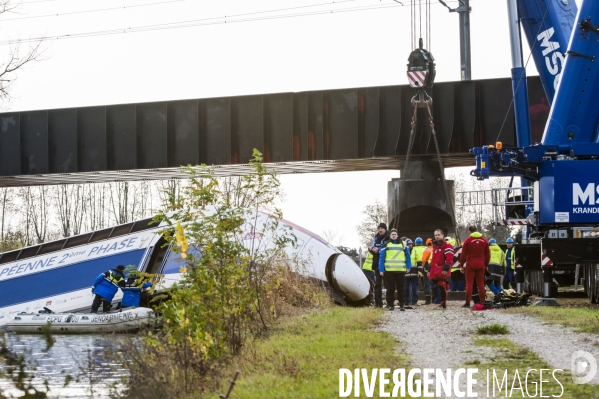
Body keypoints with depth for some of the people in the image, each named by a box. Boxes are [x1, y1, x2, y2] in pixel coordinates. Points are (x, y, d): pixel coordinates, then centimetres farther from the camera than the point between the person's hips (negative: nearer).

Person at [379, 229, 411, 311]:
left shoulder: (403, 244, 11)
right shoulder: (386, 245, 7)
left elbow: (407, 255, 13)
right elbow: (381, 257, 4)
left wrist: (408, 266, 3)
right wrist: (381, 269, -3)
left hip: (401, 270, 1)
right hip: (389, 270, -1)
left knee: (401, 288, 4)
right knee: (390, 289, 2)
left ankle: (401, 305, 10)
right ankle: (390, 304, 8)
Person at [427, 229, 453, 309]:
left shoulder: (447, 246, -6)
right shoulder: (435, 246, 23)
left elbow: (449, 258, -16)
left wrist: (445, 269, -23)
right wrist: (430, 270, 26)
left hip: (443, 272, -8)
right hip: (435, 272, 8)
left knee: (442, 287, -12)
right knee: (436, 287, 10)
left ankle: (443, 303, -10)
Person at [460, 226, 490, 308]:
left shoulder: (468, 241, -6)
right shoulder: (484, 241, 6)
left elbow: (463, 255, -6)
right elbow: (488, 255, 10)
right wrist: (486, 265, 19)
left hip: (470, 265, -3)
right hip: (481, 265, 3)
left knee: (469, 284, -1)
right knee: (481, 284, 9)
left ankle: (467, 303, -5)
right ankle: (482, 302, 8)